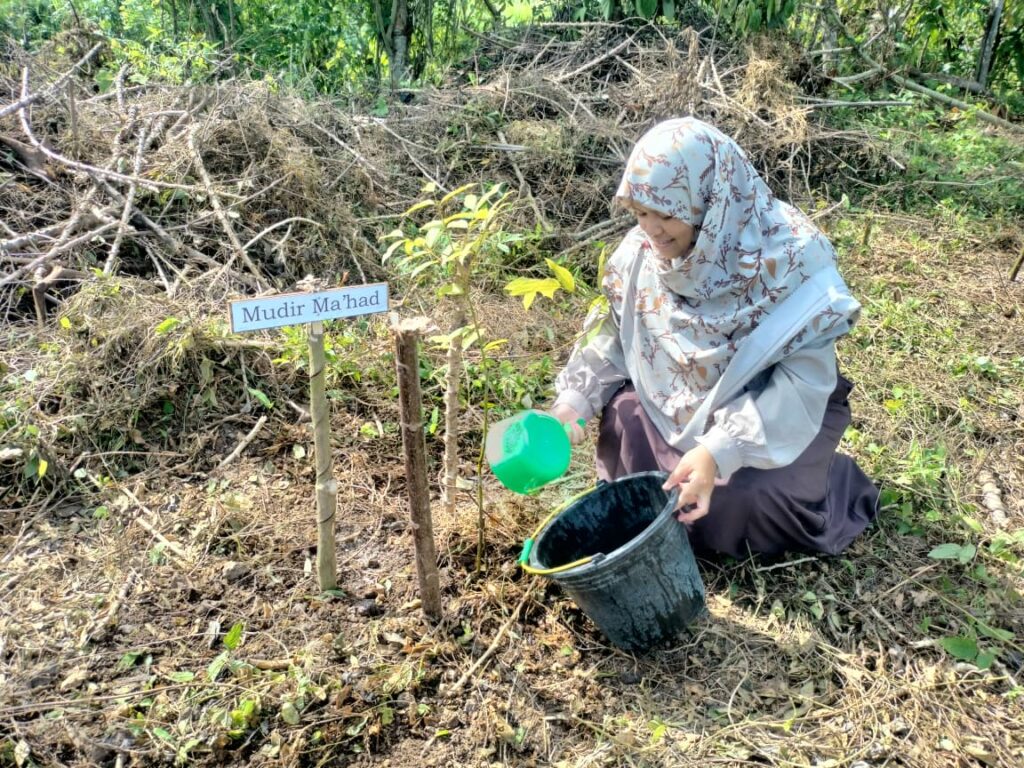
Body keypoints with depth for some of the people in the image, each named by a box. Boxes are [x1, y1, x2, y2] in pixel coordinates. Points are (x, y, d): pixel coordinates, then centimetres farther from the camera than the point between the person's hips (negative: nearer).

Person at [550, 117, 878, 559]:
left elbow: (803, 381, -29)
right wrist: (574, 402, -15)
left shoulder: (790, 258, -27)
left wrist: (719, 450, -39)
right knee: (624, 418, -20)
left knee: (730, 498, -26)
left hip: (781, 411, -4)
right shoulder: (643, 251, -13)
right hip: (685, 403, 4)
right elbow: (613, 334, 0)